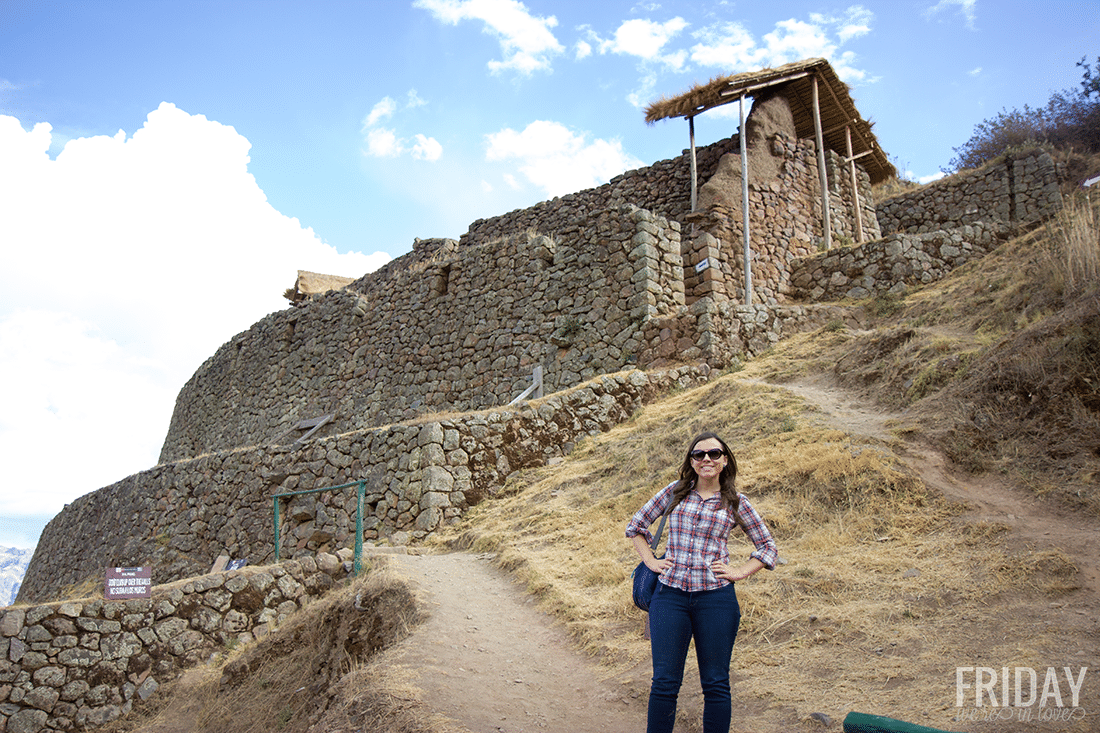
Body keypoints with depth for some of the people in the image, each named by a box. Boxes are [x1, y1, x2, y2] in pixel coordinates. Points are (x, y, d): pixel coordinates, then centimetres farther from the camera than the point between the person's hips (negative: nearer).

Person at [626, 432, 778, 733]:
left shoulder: (735, 502, 4)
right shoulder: (675, 492, 6)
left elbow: (768, 546, 13)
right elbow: (636, 525, 16)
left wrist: (739, 572, 0)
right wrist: (651, 561, 5)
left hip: (716, 598, 0)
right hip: (670, 596, 0)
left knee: (715, 683, 9)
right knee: (664, 682, 4)